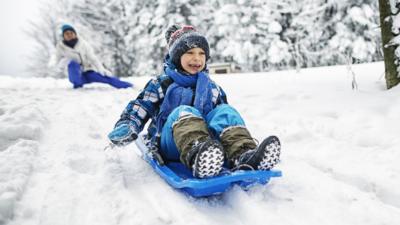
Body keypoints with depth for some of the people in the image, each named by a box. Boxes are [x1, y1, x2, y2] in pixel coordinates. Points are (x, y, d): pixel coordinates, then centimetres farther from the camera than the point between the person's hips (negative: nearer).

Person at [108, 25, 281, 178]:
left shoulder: (212, 88, 24)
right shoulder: (162, 84, 14)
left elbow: (225, 116, 27)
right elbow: (139, 109, 11)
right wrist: (125, 127, -8)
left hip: (207, 137, 3)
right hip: (170, 143, -2)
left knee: (225, 112, -22)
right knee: (183, 112, -33)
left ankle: (243, 156, -49)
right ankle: (197, 157, -66)